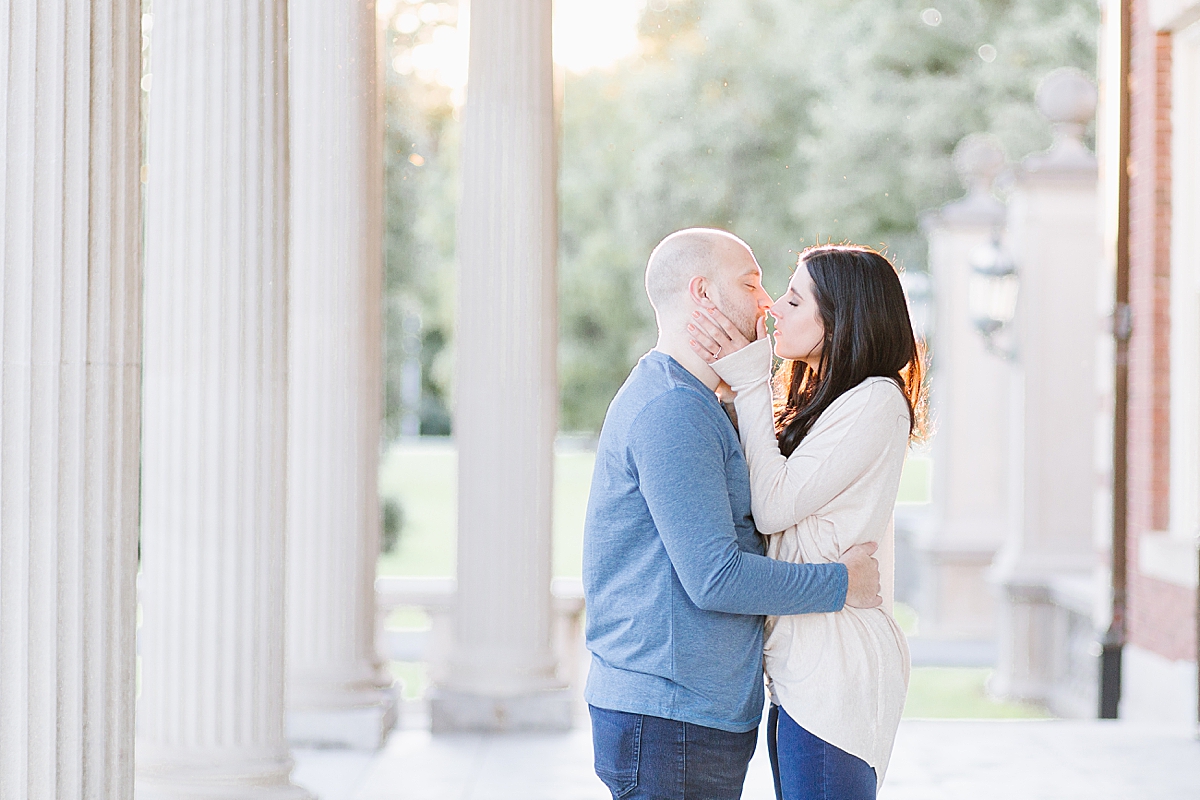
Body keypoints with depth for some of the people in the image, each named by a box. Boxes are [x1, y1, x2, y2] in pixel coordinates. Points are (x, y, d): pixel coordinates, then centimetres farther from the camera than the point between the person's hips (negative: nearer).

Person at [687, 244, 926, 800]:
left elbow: (773, 505, -14)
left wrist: (749, 382, -9)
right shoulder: (818, 403, 18)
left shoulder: (878, 401, -11)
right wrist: (737, 377, 7)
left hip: (836, 672, -9)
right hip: (799, 671, 9)